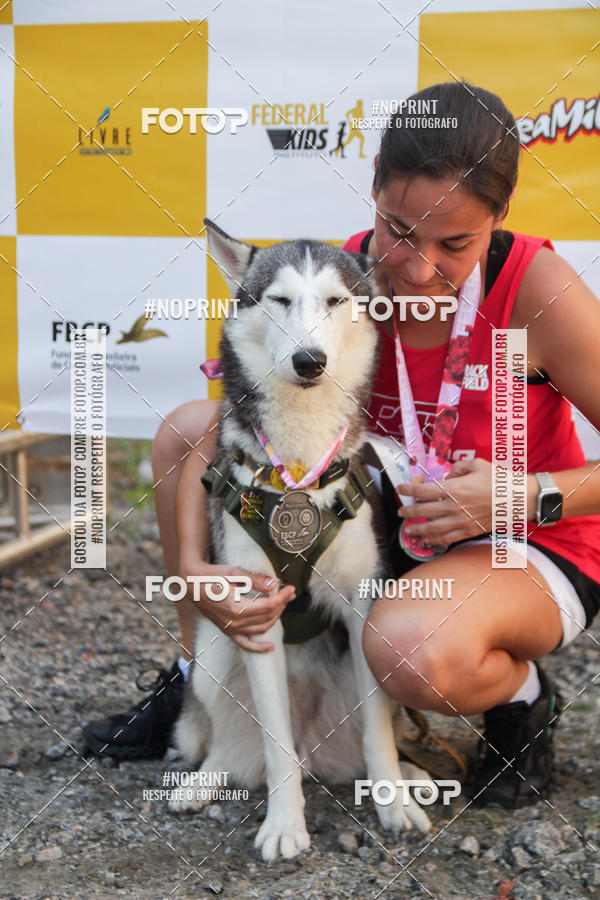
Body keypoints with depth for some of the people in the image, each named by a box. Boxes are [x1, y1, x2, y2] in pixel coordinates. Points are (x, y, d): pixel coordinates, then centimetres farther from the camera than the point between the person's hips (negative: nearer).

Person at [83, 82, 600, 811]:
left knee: (412, 648, -41)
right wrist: (193, 565, -25)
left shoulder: (538, 290, -24)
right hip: (393, 516, 5)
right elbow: (218, 427, -11)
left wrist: (531, 496, -31)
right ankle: (200, 679, 10)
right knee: (185, 425, -2)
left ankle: (524, 701, -2)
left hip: (529, 547, -5)